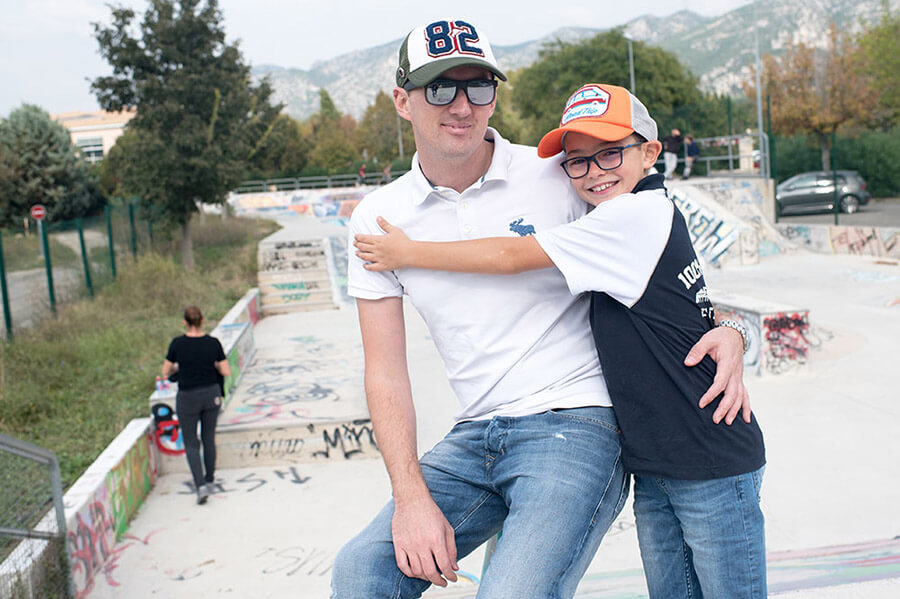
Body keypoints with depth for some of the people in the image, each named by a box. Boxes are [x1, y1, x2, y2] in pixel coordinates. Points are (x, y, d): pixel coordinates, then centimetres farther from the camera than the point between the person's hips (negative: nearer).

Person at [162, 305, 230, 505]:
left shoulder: (178, 344, -12)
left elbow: (166, 372, -2)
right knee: (209, 438, 20)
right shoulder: (213, 343, -9)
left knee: (191, 444, 8)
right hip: (212, 394, 2)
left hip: (188, 397, -2)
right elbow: (226, 372, -5)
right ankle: (210, 479, 31)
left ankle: (201, 485, -7)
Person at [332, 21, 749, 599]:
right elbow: (386, 371, 2)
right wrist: (411, 496, -8)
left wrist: (725, 327, -12)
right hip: (473, 438, 4)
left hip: (574, 423, -3)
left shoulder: (558, 176, -3)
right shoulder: (379, 218, 4)